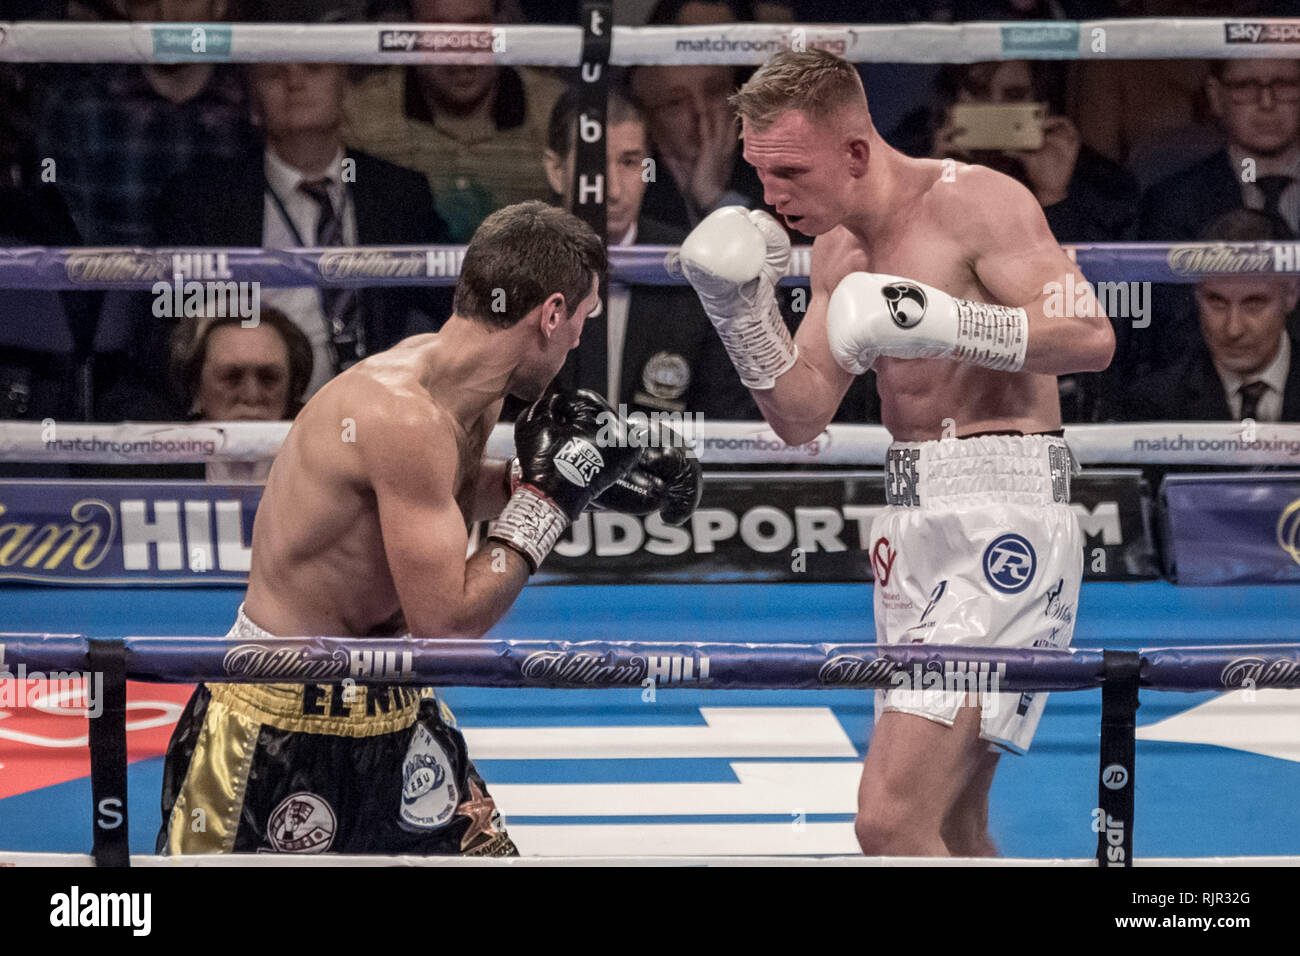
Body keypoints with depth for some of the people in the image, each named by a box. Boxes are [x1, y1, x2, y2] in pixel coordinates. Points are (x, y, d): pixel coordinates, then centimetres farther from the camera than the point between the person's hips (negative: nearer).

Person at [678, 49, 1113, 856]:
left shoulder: (974, 201, -11)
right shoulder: (838, 248, 13)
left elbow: (1091, 335, -20)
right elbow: (803, 418, 12)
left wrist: (940, 321, -30)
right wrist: (744, 313, -2)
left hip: (1004, 523, -9)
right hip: (914, 523, 9)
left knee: (892, 822, -19)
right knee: (952, 832, 15)